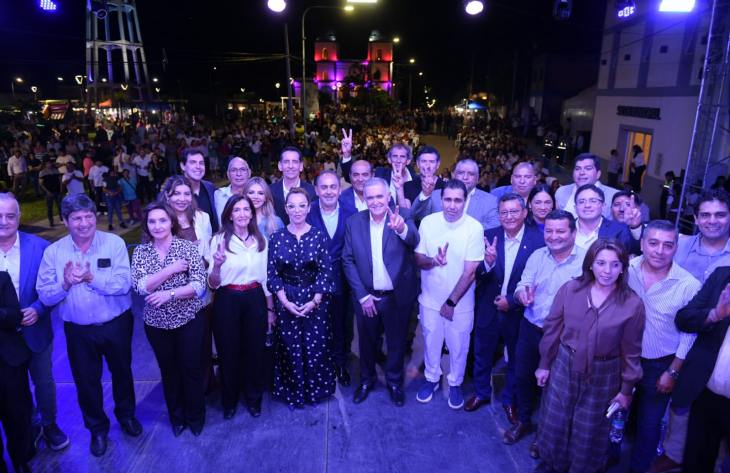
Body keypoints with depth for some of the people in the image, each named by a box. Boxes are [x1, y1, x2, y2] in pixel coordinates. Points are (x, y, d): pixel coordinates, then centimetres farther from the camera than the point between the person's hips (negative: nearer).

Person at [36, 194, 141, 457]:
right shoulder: (53, 252, -7)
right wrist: (66, 283, -28)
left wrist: (91, 278, -32)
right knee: (86, 381, 16)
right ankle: (97, 427, 42)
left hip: (116, 324, -1)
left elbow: (123, 284, -21)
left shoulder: (114, 243, -13)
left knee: (122, 372, 20)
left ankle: (126, 414, 48)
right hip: (78, 331, 1)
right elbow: (44, 296, -10)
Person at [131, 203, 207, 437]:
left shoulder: (188, 247, -10)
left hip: (189, 319, -2)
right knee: (168, 370, 18)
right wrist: (171, 270, -22)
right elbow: (140, 286, -16)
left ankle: (195, 416, 34)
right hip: (156, 322, 2)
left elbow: (199, 285, -15)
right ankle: (176, 416, 40)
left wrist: (169, 294, -23)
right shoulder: (140, 252, -3)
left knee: (192, 368, 11)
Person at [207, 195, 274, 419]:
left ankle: (254, 398, 35)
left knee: (255, 350, 12)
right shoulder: (219, 240, -7)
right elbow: (213, 284, -9)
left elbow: (266, 277, 8)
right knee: (229, 352, 12)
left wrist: (270, 309, 9)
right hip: (227, 301, -2)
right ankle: (229, 400, 36)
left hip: (255, 300, 2)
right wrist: (217, 266, -29)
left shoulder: (261, 240, 3)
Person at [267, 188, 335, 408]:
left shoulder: (319, 236, -3)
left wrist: (315, 301, -11)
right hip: (286, 302, 1)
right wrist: (285, 301, -10)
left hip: (315, 301, 0)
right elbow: (272, 274, -1)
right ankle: (292, 392, 28)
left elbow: (326, 271, -4)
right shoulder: (276, 237, -1)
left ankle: (316, 390, 28)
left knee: (316, 347, 6)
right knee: (290, 348, 8)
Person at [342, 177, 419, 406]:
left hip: (397, 297, -1)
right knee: (367, 342, 20)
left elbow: (414, 241, -31)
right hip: (366, 297, 1)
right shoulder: (354, 222, -6)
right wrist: (362, 295, -10)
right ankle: (367, 379, 45)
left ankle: (394, 381, 42)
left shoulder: (402, 218, -12)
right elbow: (348, 260, -5)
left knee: (397, 342, 18)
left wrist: (403, 229, -55)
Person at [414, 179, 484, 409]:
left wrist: (451, 302, -15)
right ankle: (431, 378, 44)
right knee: (431, 342, 19)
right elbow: (417, 259, -4)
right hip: (431, 299, 2)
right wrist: (432, 261, -26)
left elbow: (470, 271, -15)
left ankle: (455, 383, 41)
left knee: (458, 346, 15)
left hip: (460, 302, -2)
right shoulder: (428, 222, -9)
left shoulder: (475, 228, -16)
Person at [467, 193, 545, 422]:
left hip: (518, 312, -2)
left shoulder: (539, 240, -15)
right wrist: (488, 262, -33)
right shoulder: (489, 236, -9)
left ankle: (510, 400, 44)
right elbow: (477, 274, -12)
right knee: (482, 355, 21)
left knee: (515, 360, 20)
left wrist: (511, 301, -18)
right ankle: (481, 393, 46)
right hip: (488, 309, 2)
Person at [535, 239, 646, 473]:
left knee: (590, 433, 16)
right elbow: (552, 329, -2)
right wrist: (544, 364, 4)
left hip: (603, 377, -1)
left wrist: (627, 389, 2)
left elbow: (631, 351, -4)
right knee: (554, 425, 16)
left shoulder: (632, 304, -13)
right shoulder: (570, 289, -11)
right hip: (564, 367, 1)